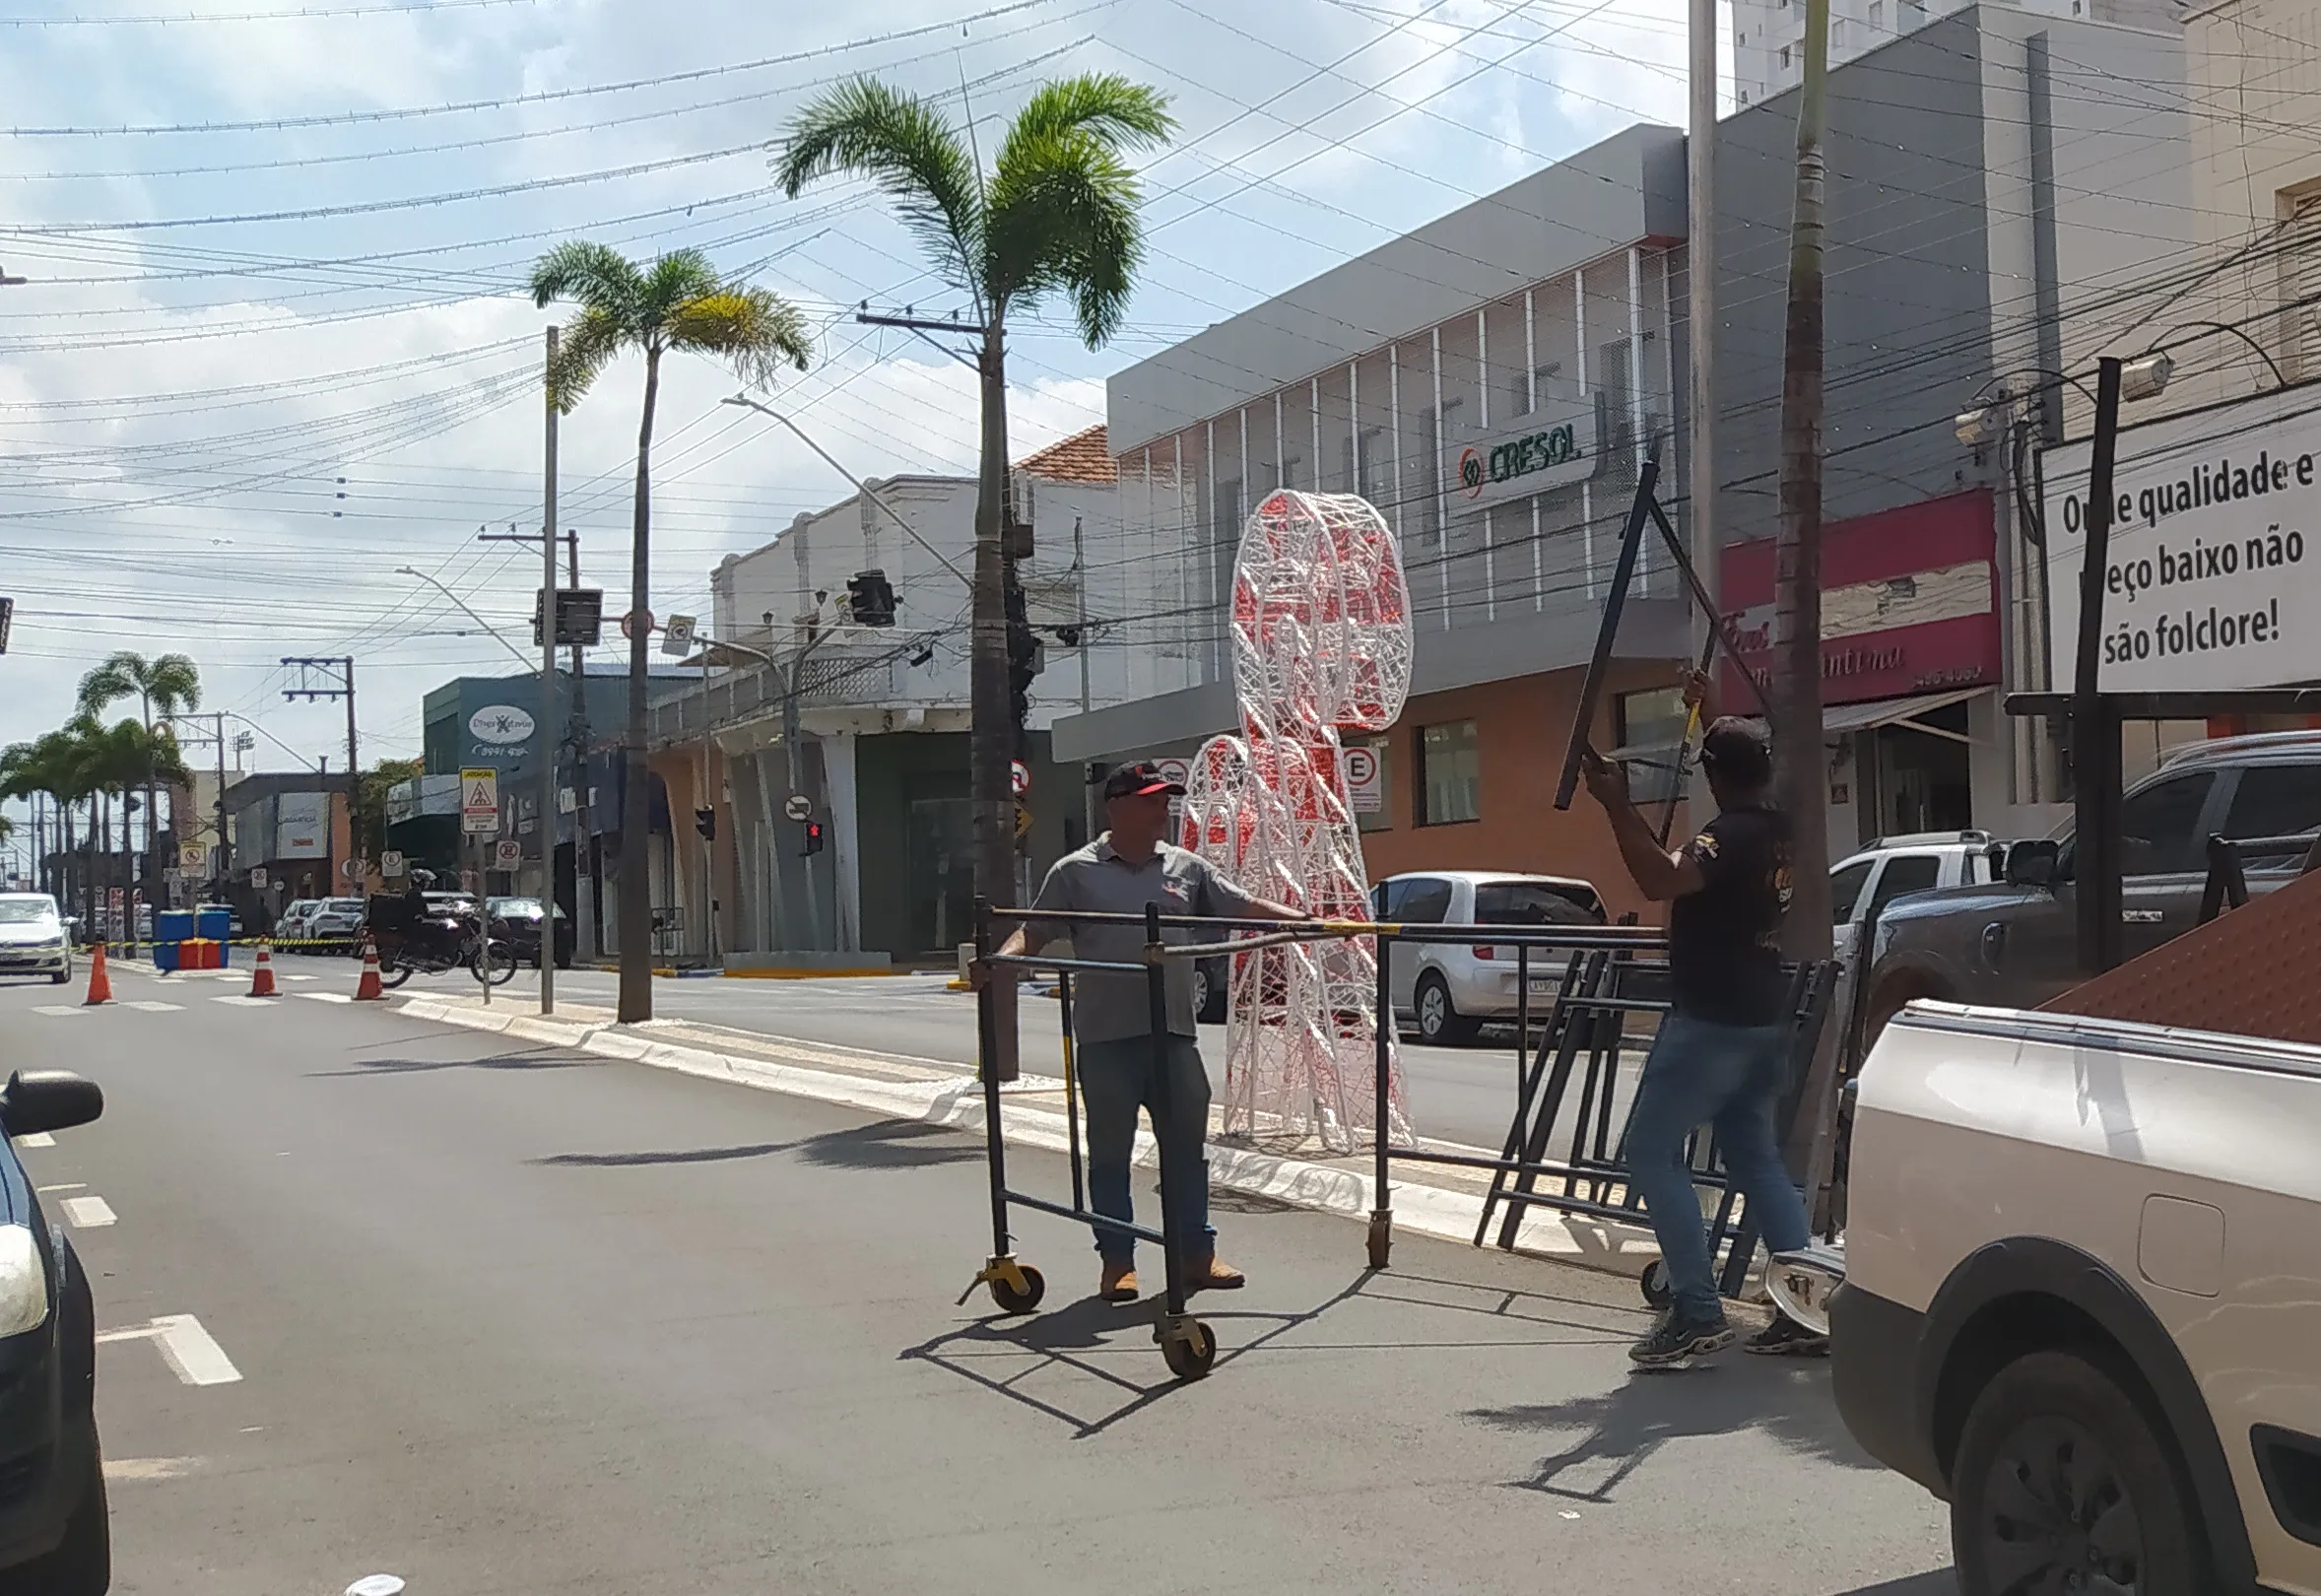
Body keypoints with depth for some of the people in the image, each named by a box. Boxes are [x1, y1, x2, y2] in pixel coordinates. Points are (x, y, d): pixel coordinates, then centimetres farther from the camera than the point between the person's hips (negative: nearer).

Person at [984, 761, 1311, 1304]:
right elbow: (1035, 931, 1)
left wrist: (1307, 921, 1)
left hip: (1173, 1034, 3)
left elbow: (1243, 908, 11)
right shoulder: (1076, 872, 3)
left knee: (1186, 1146, 7)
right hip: (1107, 1038, -3)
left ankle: (1196, 1253, 17)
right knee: (1110, 1152, 4)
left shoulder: (1186, 868, 12)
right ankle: (1117, 1261, 12)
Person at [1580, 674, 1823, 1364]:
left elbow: (1661, 880, -36)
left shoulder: (1730, 836, -19)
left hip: (1710, 1022, -9)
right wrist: (1707, 712, 39)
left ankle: (1697, 1311, -10)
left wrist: (1617, 806, -33)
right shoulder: (1782, 829, 9)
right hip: (1765, 1020, 9)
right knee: (1755, 1157, 15)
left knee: (1651, 1153, -4)